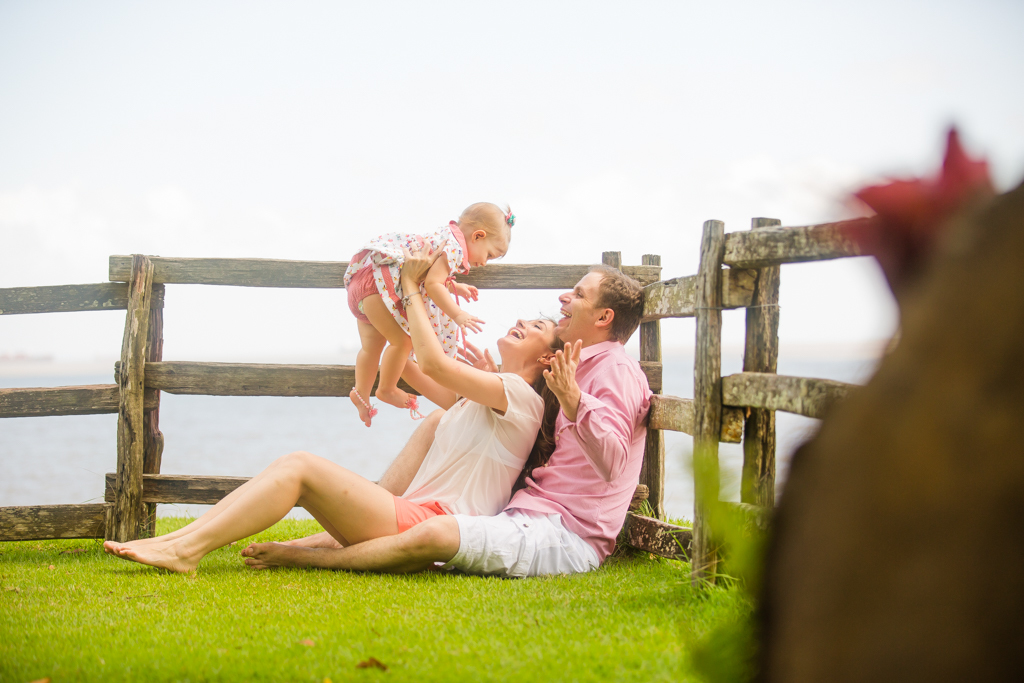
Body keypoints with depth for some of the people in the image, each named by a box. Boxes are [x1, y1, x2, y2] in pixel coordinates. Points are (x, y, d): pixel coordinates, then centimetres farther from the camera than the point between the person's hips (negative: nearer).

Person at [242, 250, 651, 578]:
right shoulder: (580, 370, 25)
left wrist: (572, 398, -37)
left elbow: (612, 461, -23)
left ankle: (295, 557, -20)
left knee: (436, 535, -28)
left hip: (565, 535, -11)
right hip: (529, 516, 11)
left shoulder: (617, 372, -6)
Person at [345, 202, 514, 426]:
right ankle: (387, 390, 9)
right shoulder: (454, 248, -16)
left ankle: (361, 394, 33)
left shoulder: (447, 237, 17)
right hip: (377, 280, -11)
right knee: (402, 340, -8)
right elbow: (432, 284, -24)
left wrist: (455, 287, 31)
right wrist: (457, 315, -20)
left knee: (372, 346, 21)